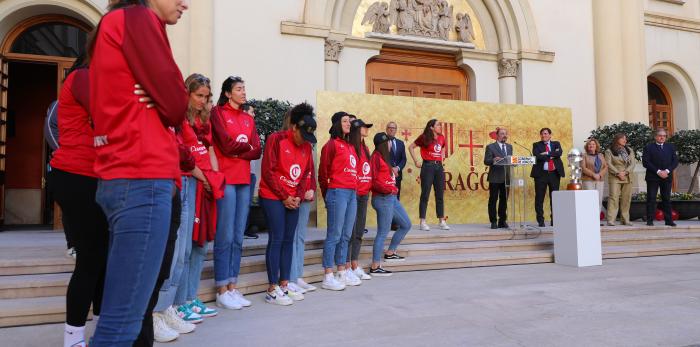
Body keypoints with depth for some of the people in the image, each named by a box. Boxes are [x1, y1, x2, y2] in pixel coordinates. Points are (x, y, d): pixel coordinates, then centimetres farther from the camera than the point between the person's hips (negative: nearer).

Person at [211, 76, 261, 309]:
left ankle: (232, 287, 14)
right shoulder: (218, 113, 1)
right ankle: (222, 291, 2)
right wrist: (247, 146, 4)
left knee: (238, 237, 7)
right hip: (226, 179, -6)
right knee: (225, 237, -6)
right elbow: (226, 145, -11)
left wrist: (236, 149, -7)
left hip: (244, 180, 6)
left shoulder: (248, 119, 19)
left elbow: (257, 151, 7)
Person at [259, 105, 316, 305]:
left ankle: (284, 285, 14)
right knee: (277, 239, -8)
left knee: (288, 240, 7)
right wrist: (283, 197, -11)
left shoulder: (306, 146, 9)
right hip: (273, 197, -6)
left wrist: (298, 196, -1)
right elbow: (268, 172, -13)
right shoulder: (276, 140, -9)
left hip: (293, 200, 6)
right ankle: (272, 290, -4)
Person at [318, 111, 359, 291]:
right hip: (338, 192, -8)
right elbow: (323, 171, -5)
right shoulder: (332, 144, -5)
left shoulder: (350, 146, 18)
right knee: (334, 235, -5)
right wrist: (327, 194, 2)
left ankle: (342, 274, 20)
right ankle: (328, 278, 0)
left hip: (352, 193, 8)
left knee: (346, 236, 11)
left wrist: (355, 190, 8)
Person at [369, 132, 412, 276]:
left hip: (392, 198, 10)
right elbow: (374, 181, -19)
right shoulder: (376, 157, -13)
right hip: (383, 199, -10)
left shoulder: (383, 157, 17)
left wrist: (393, 189, 6)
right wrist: (389, 189, -17)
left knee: (406, 225, 18)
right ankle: (375, 267, 0)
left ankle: (390, 253, 28)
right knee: (383, 233, -7)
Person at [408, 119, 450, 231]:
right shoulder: (424, 137, -5)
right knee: (425, 195, -3)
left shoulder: (442, 138, 11)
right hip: (428, 166, -5)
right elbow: (411, 147, -2)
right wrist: (416, 162, -6)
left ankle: (442, 221, 14)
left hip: (439, 167, 6)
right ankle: (423, 222, 1)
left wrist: (442, 158, 16)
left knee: (440, 195, 7)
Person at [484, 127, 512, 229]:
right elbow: (486, 161, -8)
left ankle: (502, 221, 16)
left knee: (504, 200, 8)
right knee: (493, 199, -1)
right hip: (495, 177, -5)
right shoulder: (490, 147, -1)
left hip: (506, 177, 5)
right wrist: (493, 160, -26)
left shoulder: (510, 147, 17)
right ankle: (493, 222, 6)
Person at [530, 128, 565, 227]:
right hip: (541, 173, -1)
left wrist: (546, 154, -11)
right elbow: (538, 156, -10)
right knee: (539, 198, -2)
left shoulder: (556, 144, 14)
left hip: (554, 173, 2)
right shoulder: (536, 145, 9)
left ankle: (554, 220, 10)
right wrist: (552, 155, -8)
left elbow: (559, 153, -7)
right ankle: (540, 221, 4)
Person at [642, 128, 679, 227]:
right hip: (653, 177, -3)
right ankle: (650, 220, 0)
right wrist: (658, 171, -15)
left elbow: (675, 161, 6)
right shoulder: (648, 147, 2)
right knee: (651, 199, -3)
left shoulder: (671, 147, 14)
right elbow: (645, 162, -7)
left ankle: (668, 220, 9)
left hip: (667, 177, 3)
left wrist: (667, 171, -10)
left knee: (667, 199, 6)